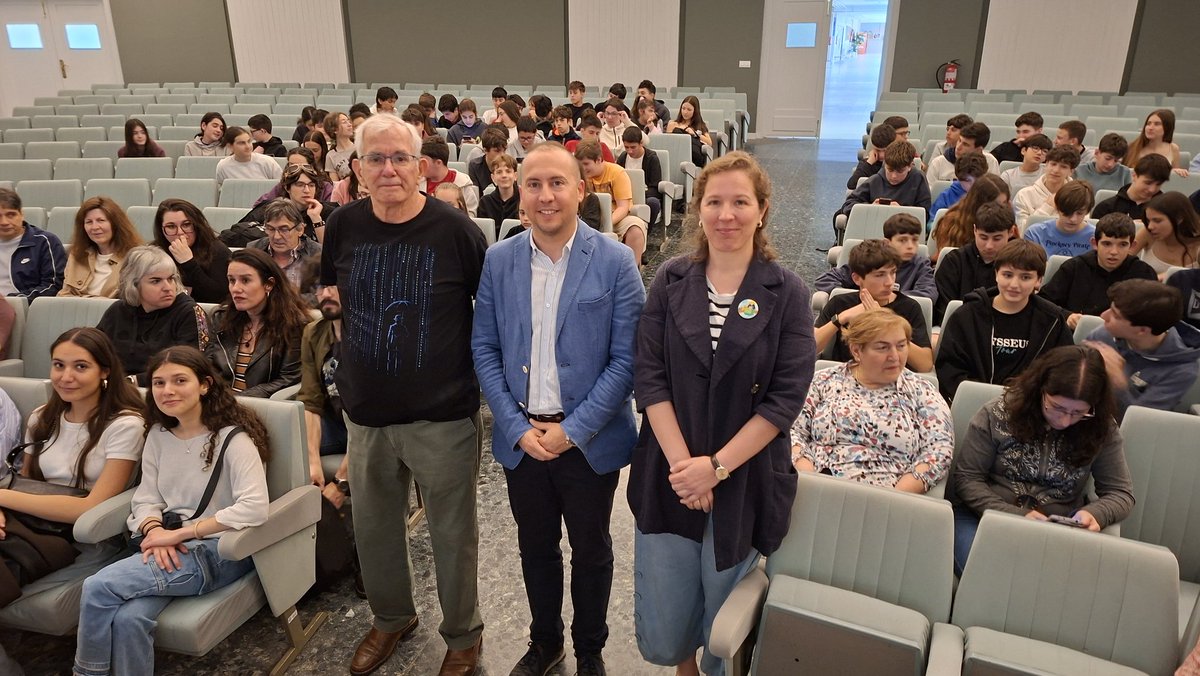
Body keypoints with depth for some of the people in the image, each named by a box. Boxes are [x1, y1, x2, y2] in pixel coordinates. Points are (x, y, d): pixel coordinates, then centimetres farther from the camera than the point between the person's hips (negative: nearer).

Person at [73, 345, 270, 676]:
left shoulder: (232, 437, -13)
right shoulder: (158, 434, 10)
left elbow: (254, 509, -24)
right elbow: (146, 499, 9)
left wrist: (179, 533, -20)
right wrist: (155, 532, -14)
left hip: (219, 552, -5)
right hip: (169, 549, 5)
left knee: (98, 587, -19)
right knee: (129, 618, -26)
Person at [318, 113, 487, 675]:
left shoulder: (455, 229, -13)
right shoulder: (345, 225, -1)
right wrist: (352, 365, 13)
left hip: (442, 416, -4)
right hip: (366, 412, 5)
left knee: (452, 534, 11)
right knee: (373, 525, 20)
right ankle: (391, 617, 46)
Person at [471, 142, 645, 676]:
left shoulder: (615, 262, -11)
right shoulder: (498, 260, -1)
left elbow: (626, 360, -11)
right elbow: (484, 348, 1)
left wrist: (572, 431, -15)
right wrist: (517, 426, -9)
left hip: (589, 440, -2)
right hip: (521, 437, 3)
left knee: (591, 551, 17)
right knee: (536, 548, 19)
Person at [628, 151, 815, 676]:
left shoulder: (786, 294, -5)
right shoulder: (670, 281, 0)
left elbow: (785, 398, -9)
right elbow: (648, 376, -5)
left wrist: (716, 467, -15)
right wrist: (681, 461, -14)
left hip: (744, 483, -1)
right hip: (669, 475, 2)